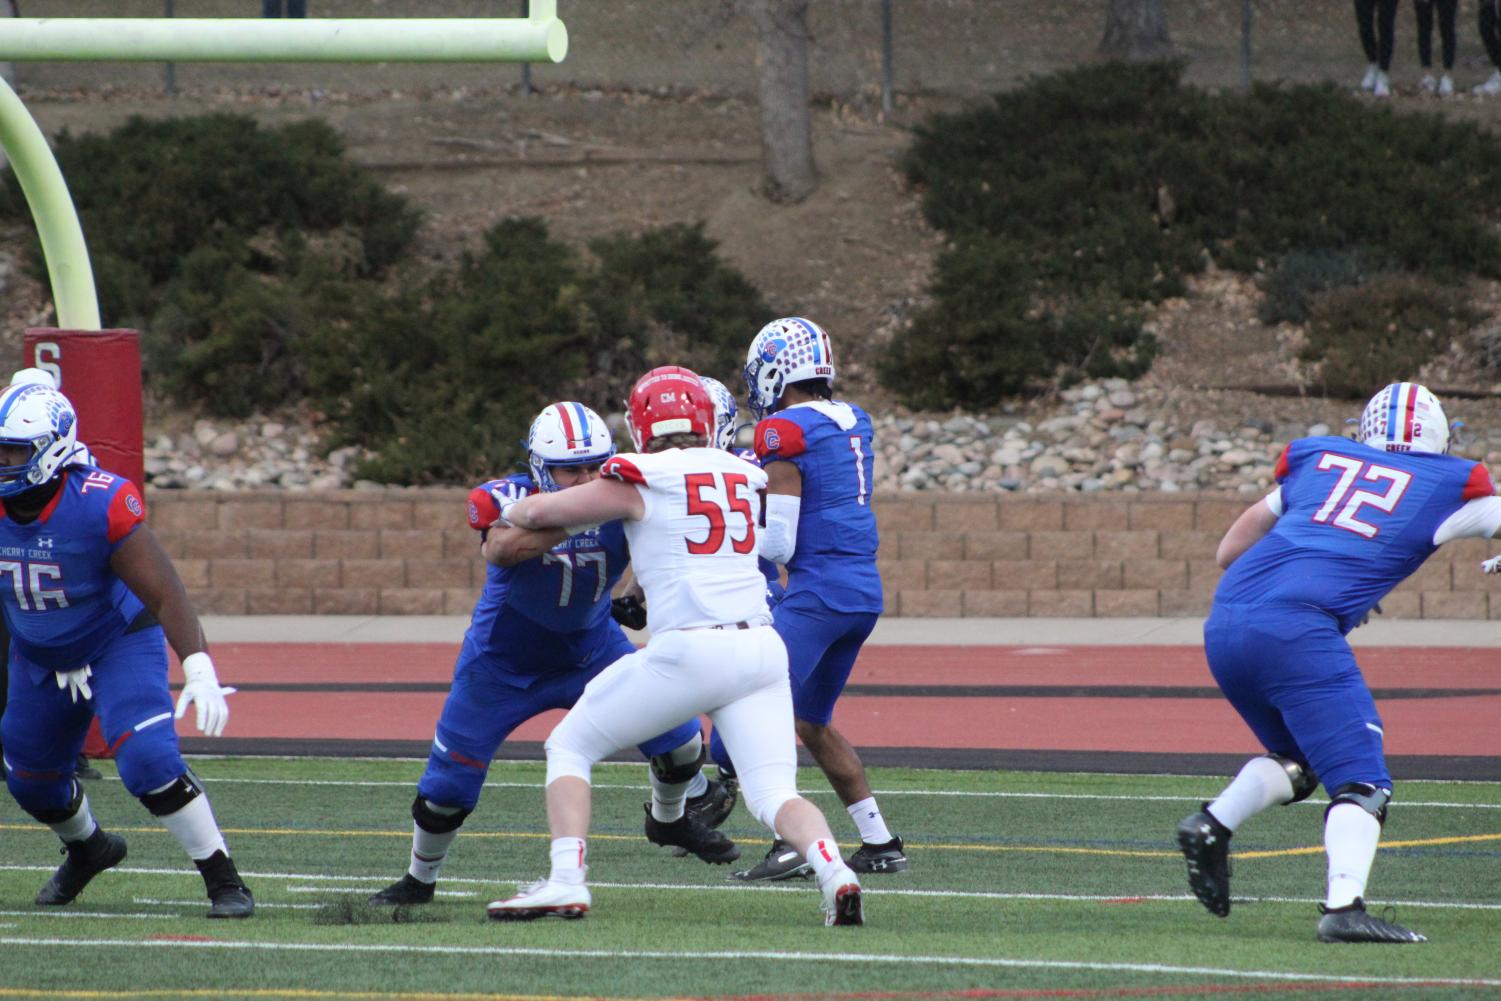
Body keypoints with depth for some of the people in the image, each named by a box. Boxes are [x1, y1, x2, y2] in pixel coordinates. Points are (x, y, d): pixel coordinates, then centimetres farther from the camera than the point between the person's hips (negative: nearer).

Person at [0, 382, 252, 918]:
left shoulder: (99, 506, -29)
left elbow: (164, 592, -28)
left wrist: (199, 670, -36)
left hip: (118, 645, -6)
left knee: (148, 760, -24)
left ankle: (223, 880, -12)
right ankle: (88, 848, 49)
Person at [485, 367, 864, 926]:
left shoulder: (640, 481, 2)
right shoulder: (743, 477, 15)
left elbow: (539, 514, 11)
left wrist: (508, 513, 33)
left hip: (688, 649, -4)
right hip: (760, 646, 4)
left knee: (569, 747, 11)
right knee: (774, 795, 4)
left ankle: (566, 882, -2)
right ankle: (834, 873, -24)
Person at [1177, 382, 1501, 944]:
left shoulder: (1319, 460, 24)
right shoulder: (1447, 486, 12)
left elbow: (1230, 552, 30)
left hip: (1223, 625, 6)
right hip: (1296, 630, -6)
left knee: (1297, 762, 25)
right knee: (1362, 782, -4)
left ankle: (1212, 825, 4)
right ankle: (1344, 907, -24)